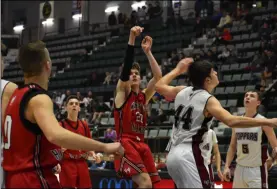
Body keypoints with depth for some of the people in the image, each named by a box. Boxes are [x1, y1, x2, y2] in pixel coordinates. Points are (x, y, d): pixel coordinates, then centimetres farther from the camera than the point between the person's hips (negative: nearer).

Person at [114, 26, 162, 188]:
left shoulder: (144, 96, 18)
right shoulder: (122, 92, 3)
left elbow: (158, 76, 7)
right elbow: (126, 66, -12)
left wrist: (148, 51, 1)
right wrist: (132, 39, -22)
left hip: (141, 144, 7)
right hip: (126, 143, -7)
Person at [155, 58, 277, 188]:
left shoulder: (182, 92, 12)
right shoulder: (208, 100, -10)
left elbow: (159, 86, 32)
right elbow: (231, 121, -27)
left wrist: (178, 70, 43)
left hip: (173, 155, 9)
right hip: (189, 156, -9)